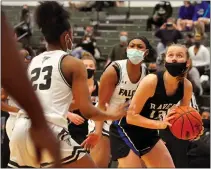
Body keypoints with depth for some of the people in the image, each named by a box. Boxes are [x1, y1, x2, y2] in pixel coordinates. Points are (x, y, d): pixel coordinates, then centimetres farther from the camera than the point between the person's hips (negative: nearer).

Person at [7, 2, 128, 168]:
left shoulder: (33, 62, 21)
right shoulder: (73, 64, 3)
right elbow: (87, 111, 0)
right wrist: (111, 114, 20)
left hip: (22, 129, 6)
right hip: (49, 131, -6)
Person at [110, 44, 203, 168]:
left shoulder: (187, 86, -10)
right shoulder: (151, 81, -28)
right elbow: (131, 116, -25)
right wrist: (160, 124, -36)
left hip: (148, 132, 7)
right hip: (126, 130, -7)